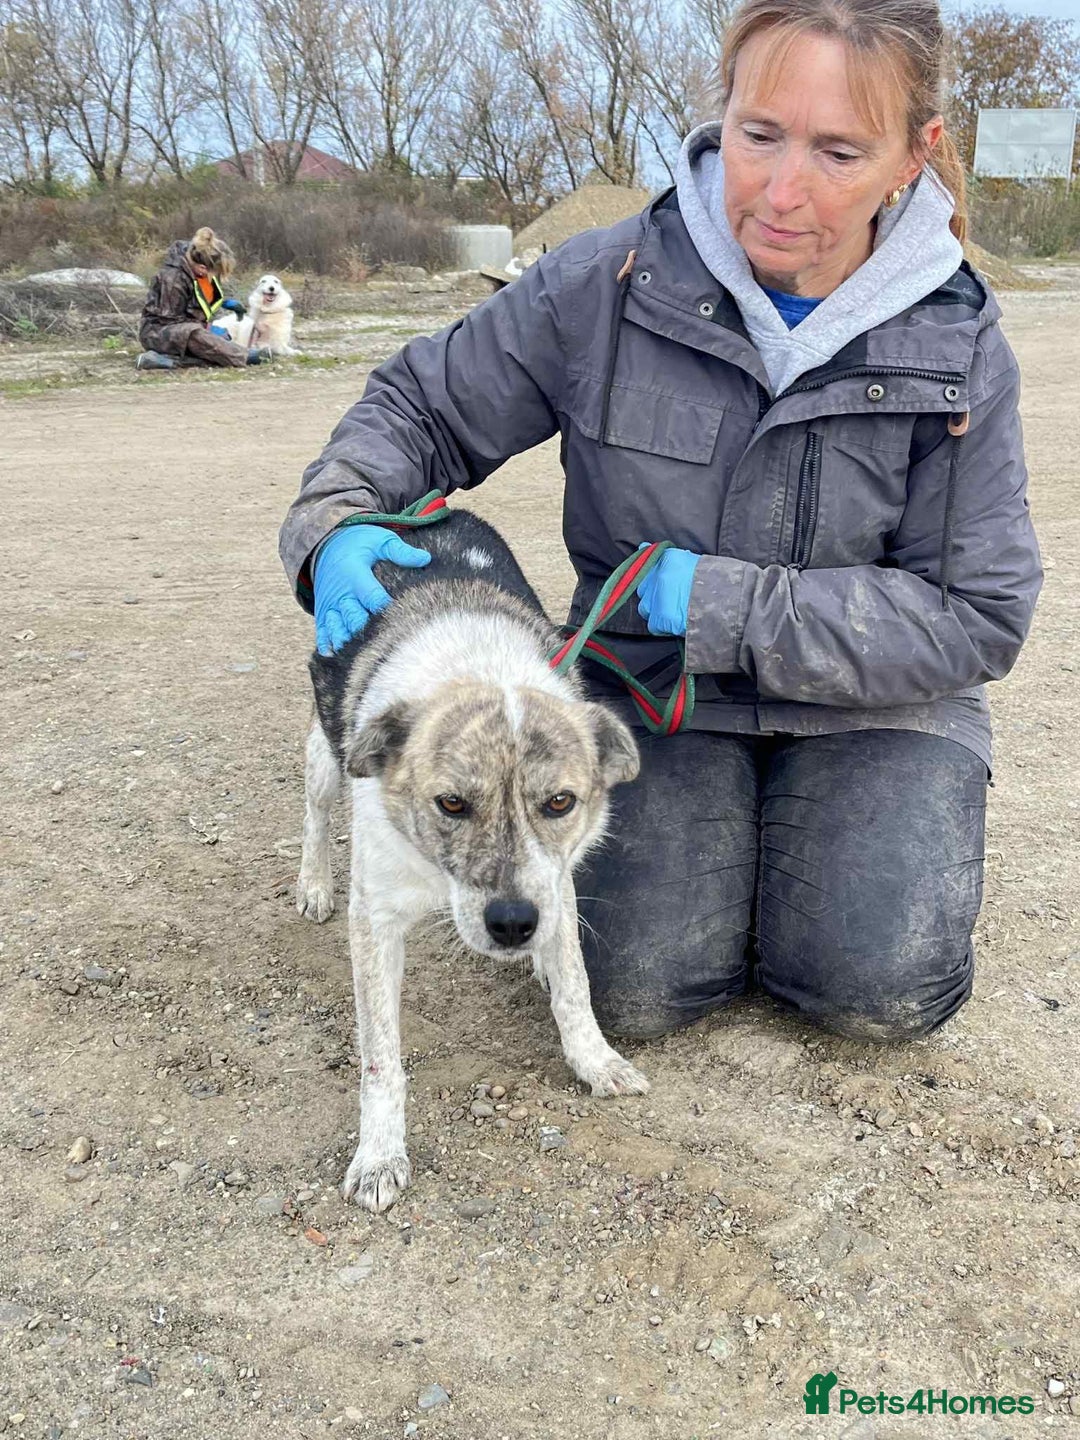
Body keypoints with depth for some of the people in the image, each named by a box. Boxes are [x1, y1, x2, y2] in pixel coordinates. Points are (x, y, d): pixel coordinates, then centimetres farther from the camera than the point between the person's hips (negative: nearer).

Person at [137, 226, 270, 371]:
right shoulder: (173, 278, -25)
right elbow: (170, 319, -21)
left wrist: (224, 303, 0)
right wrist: (206, 328, -23)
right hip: (158, 330, -9)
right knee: (192, 334, -40)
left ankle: (167, 357, -27)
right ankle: (246, 356, -37)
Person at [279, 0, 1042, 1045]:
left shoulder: (959, 349, -11)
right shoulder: (605, 288, -12)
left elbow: (977, 617, -12)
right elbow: (423, 407, 0)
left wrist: (729, 606, -22)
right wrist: (336, 521, -22)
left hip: (870, 703, 1)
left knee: (883, 991, -17)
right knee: (638, 987, -16)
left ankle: (803, 839, 16)